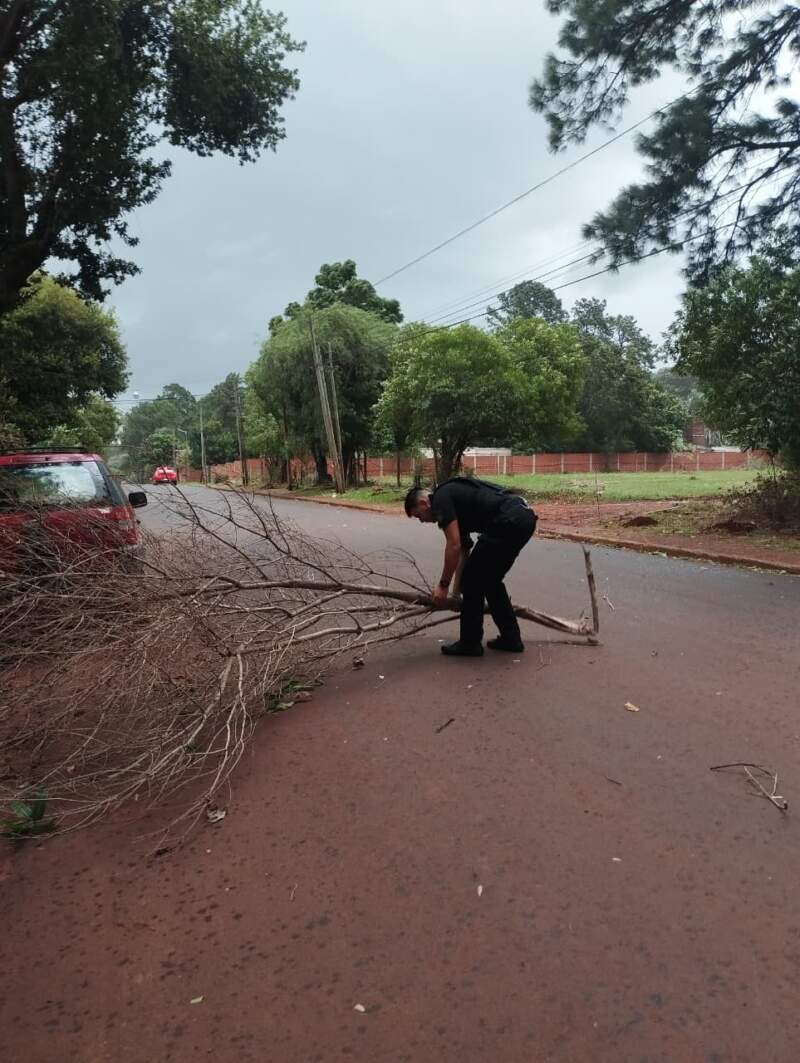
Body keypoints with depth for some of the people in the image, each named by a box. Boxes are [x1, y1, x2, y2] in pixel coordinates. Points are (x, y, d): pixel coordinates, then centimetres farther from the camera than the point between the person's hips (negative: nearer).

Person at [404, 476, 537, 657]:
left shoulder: (441, 499, 1)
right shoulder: (454, 497, 29)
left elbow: (454, 546, -7)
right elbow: (464, 550, 33)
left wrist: (443, 585, 4)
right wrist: (456, 592, 37)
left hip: (508, 522, -10)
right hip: (524, 516, 10)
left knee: (473, 579, 4)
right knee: (490, 579, 22)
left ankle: (470, 642, 15)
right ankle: (511, 637, 25)